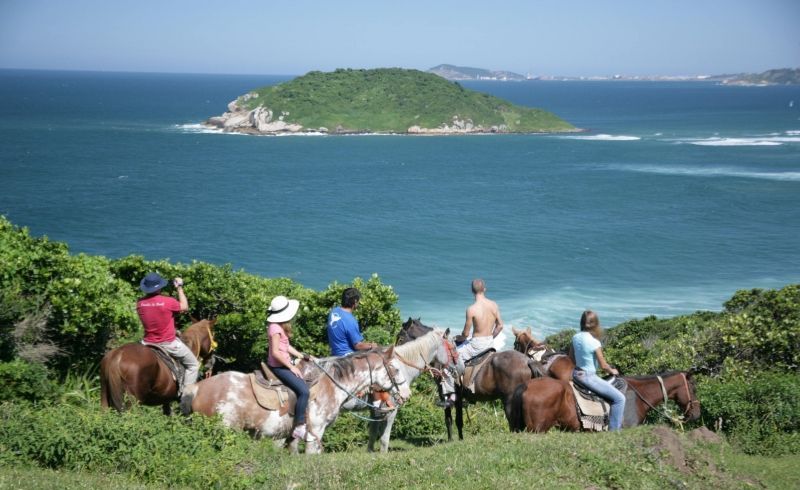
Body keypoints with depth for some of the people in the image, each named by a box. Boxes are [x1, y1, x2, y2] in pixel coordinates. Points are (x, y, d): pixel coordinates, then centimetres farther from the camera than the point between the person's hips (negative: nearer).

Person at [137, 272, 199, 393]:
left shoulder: (140, 303, -7)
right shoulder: (168, 301, -19)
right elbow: (184, 307, 0)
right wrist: (180, 288, 8)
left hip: (148, 343, 4)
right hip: (168, 344, -4)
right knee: (193, 365, 14)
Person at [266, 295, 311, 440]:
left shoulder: (281, 327, 10)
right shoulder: (276, 328, -20)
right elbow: (275, 352, -23)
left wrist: (303, 356, 12)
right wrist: (291, 367, -19)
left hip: (284, 364, 11)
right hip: (279, 366, -11)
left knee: (305, 385, 13)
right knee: (303, 390, -17)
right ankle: (299, 427, -15)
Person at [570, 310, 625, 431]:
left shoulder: (575, 337, -1)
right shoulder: (594, 342, -21)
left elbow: (571, 357, 12)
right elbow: (603, 366, -15)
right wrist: (612, 371, 4)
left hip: (576, 374, 8)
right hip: (588, 377, -8)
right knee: (619, 398, -4)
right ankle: (614, 430, -4)